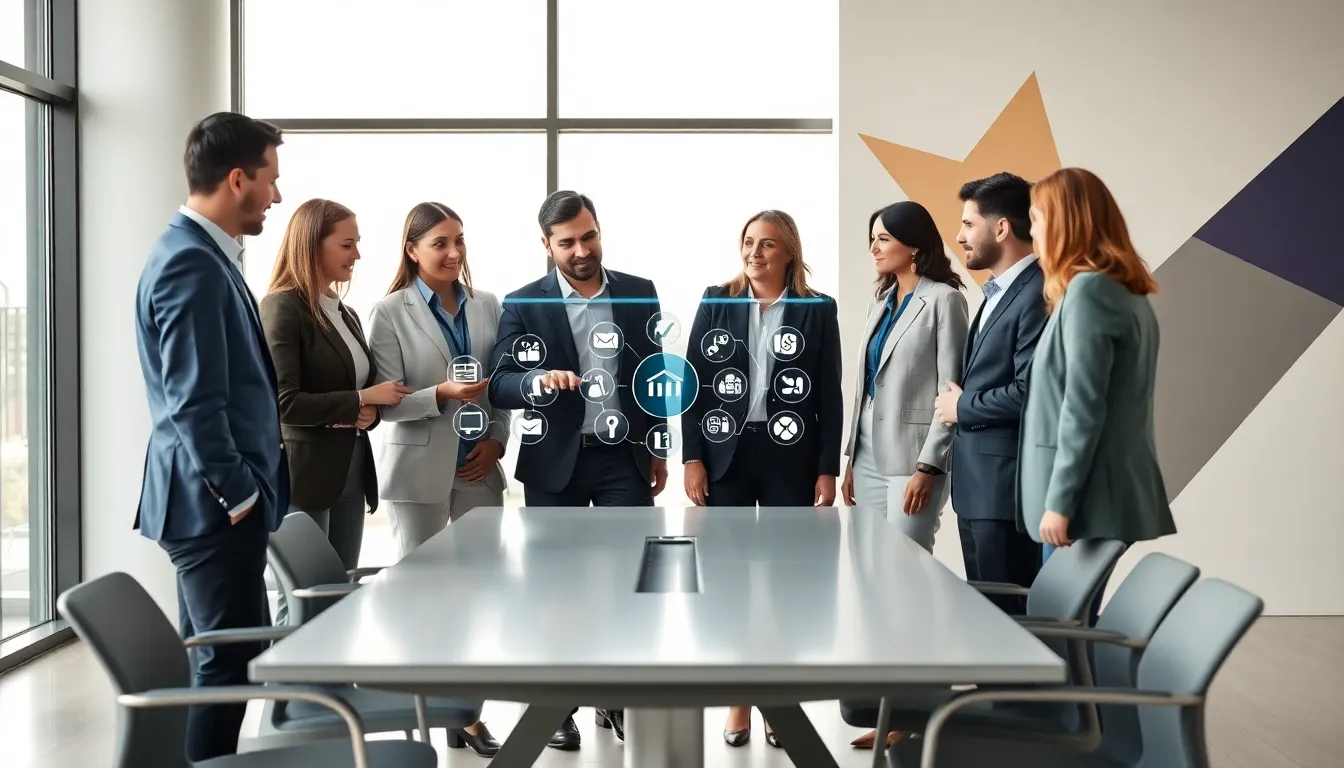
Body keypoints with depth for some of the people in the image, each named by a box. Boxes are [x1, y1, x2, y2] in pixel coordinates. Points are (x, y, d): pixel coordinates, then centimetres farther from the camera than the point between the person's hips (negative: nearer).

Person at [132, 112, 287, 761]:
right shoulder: (193, 264, -18)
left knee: (212, 662, 17)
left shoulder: (199, 253, 14)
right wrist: (238, 493, -16)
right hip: (215, 506, -10)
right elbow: (194, 401, -23)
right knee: (229, 666, -4)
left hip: (213, 500, 10)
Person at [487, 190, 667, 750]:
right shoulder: (523, 305, -3)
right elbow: (499, 387, -9)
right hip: (555, 461, -1)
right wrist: (540, 379, -30)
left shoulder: (639, 294, 3)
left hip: (624, 457, 1)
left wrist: (658, 448, 9)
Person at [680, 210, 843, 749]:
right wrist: (692, 458, -4)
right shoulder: (717, 302, 5)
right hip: (726, 456, 1)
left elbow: (830, 396, 2)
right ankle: (738, 702, 14)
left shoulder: (818, 309, 2)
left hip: (790, 459, -1)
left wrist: (827, 470, -4)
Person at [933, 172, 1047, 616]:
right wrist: (960, 403, 1)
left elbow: (1029, 392, -23)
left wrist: (962, 407, -9)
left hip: (1006, 484, -10)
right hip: (976, 483, 10)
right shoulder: (997, 292, 16)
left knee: (1008, 614, -2)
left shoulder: (1038, 294, -16)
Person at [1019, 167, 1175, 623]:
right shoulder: (1127, 291, 14)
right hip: (1114, 490, 9)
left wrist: (1060, 501, -17)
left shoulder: (1088, 289, -13)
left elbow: (1083, 407, -19)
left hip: (1088, 496, -9)